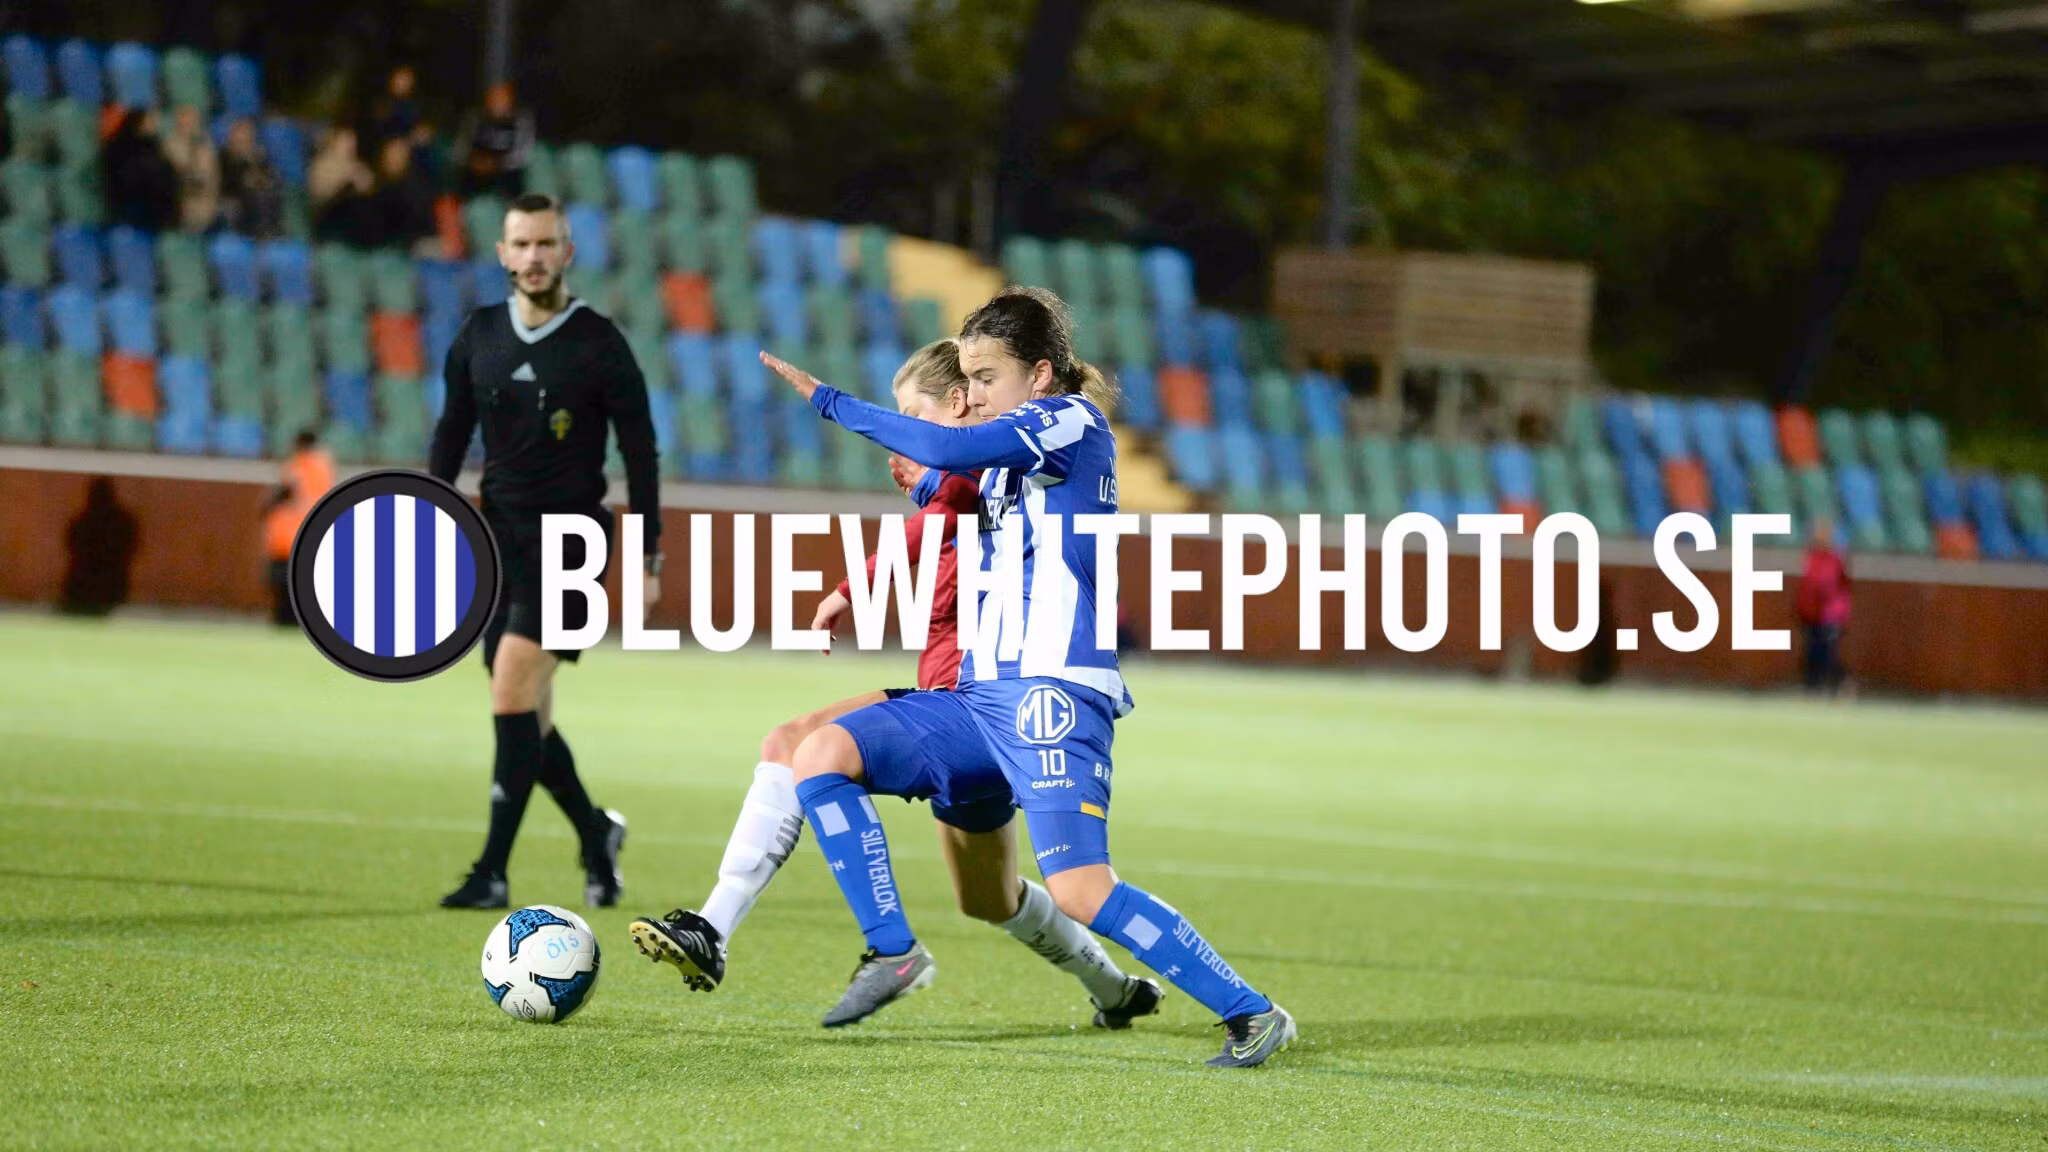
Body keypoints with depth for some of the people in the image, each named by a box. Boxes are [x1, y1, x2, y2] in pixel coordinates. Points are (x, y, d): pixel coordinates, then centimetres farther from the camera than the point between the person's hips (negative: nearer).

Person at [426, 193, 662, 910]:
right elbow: (452, 435, 14)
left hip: (570, 539, -5)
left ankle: (493, 872, -17)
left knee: (512, 691, -18)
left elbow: (640, 453, -3)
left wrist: (648, 560, -5)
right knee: (525, 716, 7)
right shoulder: (479, 337, 6)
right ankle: (596, 834, 29)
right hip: (499, 537, 5)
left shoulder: (599, 345, -6)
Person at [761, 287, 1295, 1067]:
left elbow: (950, 449, -18)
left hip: (1055, 692, -9)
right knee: (821, 755, -4)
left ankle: (1251, 1014, -10)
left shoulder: (1073, 420, -6)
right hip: (982, 698, 9)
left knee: (1079, 892, -20)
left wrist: (830, 403, -10)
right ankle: (893, 952, -1)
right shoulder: (1005, 459, 21)